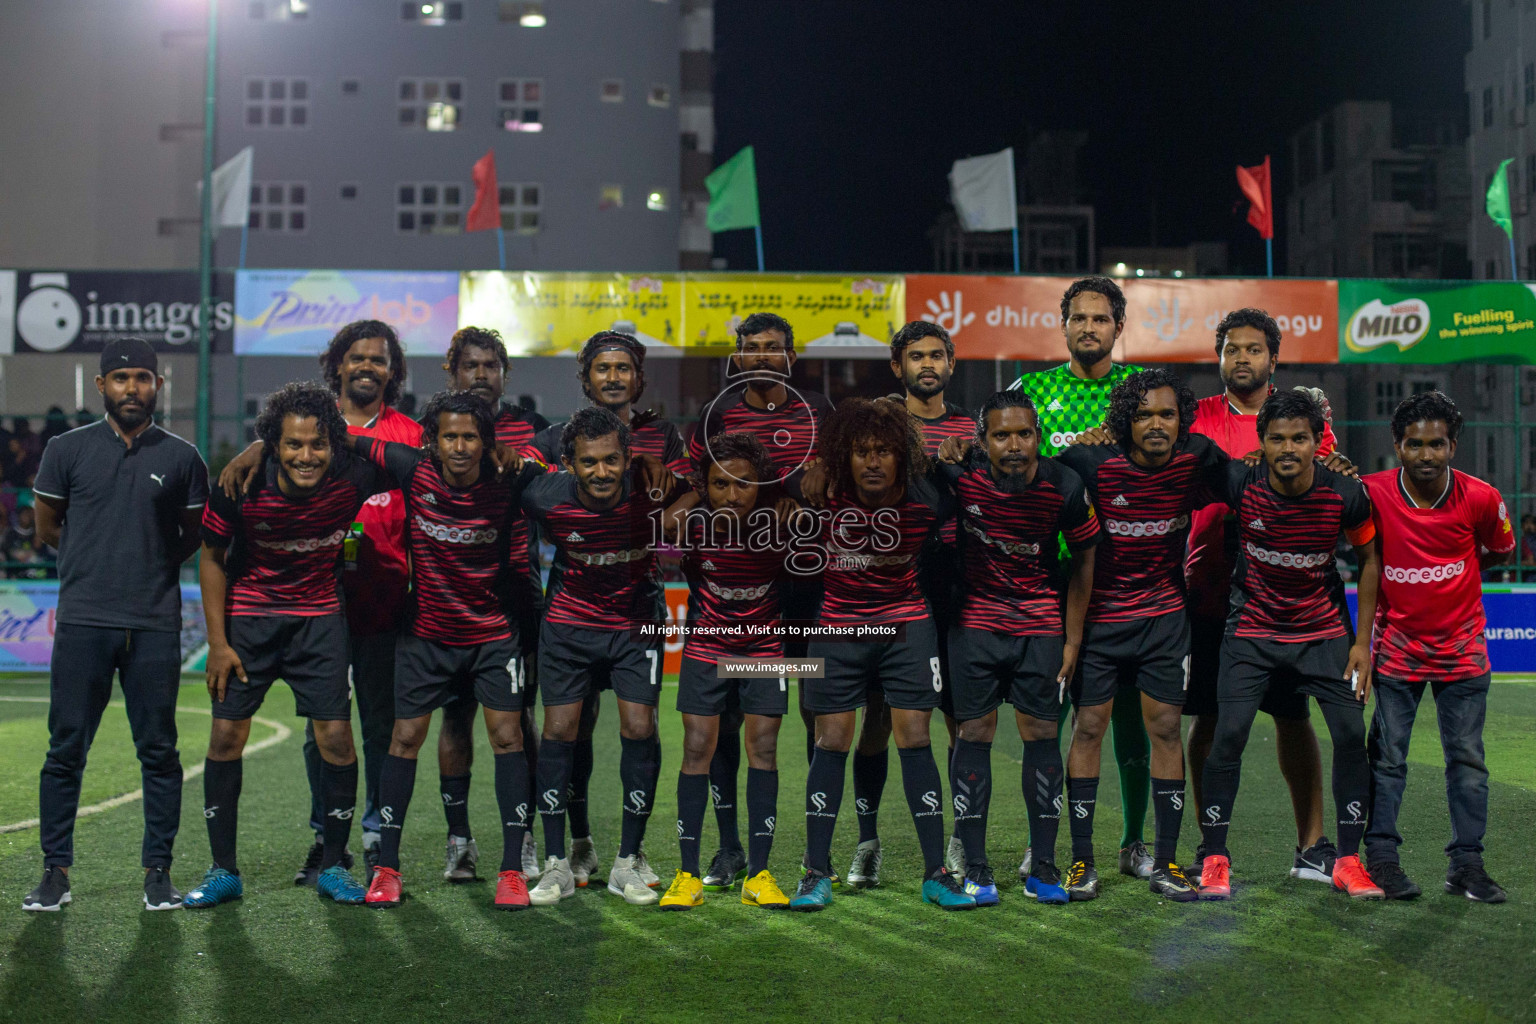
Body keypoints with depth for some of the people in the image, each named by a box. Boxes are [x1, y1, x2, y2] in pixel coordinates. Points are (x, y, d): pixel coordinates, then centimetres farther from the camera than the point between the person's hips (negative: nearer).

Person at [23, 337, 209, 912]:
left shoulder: (182, 458, 6)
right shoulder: (68, 450, 6)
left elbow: (195, 537, 15)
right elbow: (47, 529, 15)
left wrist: (150, 564, 6)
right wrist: (101, 560, 14)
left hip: (155, 626, 0)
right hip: (82, 624, 0)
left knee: (159, 752, 3)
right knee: (66, 750, 2)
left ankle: (158, 871, 12)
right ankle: (55, 871, 12)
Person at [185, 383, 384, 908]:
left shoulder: (353, 480, -21)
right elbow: (212, 557, -6)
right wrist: (217, 641, -7)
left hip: (319, 618, 1)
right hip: (248, 616, 0)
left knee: (336, 739, -5)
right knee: (225, 737, -2)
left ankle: (332, 866, 13)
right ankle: (224, 871, 13)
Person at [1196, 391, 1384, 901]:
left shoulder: (1347, 494, -16)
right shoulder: (1239, 484, -18)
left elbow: (1369, 561, -1)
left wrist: (1362, 642, -2)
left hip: (1325, 630, 1)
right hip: (1253, 629, -1)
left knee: (1351, 734, -6)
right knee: (1228, 734, -12)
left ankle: (1349, 861, 9)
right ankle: (1214, 859, 2)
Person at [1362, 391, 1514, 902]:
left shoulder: (1480, 497, -10)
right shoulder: (1372, 493, -13)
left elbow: (1500, 550, 9)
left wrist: (1447, 581, 4)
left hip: (1461, 646, 1)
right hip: (1397, 644, -1)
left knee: (1467, 757, 6)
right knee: (1386, 757, 2)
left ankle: (1466, 864, 15)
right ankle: (1381, 857, 11)